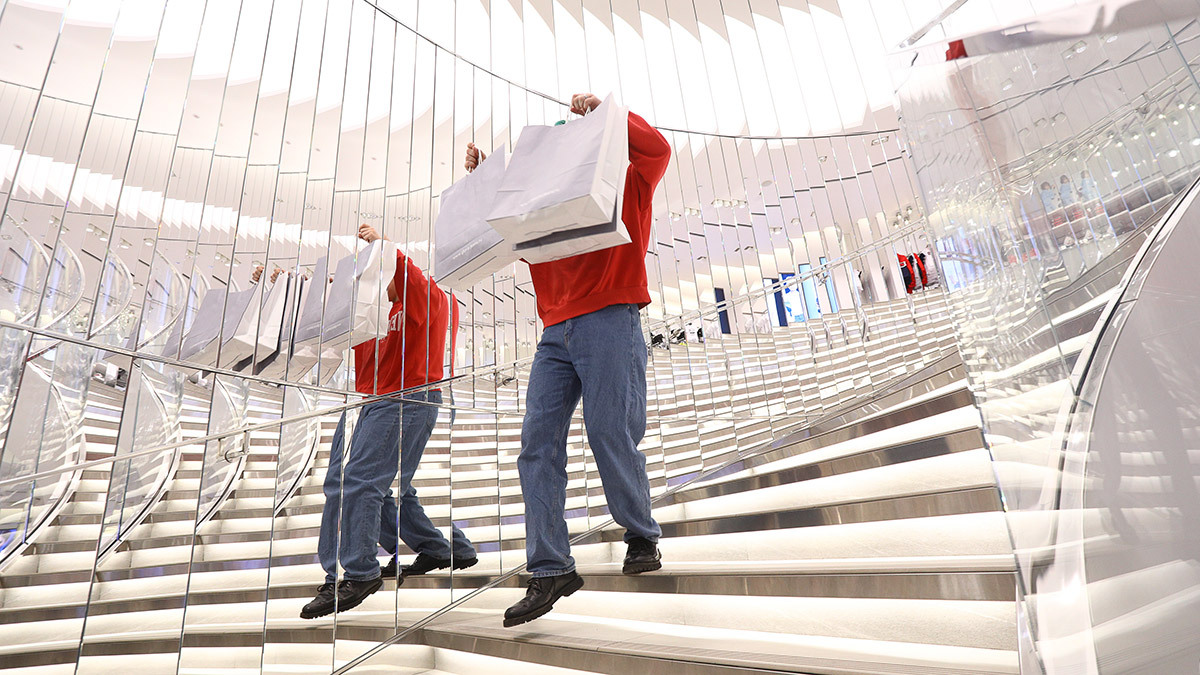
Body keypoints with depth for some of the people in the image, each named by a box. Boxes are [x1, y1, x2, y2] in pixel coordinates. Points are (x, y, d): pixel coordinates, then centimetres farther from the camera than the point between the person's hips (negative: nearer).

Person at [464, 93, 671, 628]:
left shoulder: (626, 187, 15)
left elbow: (657, 149, -2)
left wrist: (601, 111, 0)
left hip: (610, 321, -5)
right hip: (556, 333, 5)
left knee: (612, 435, -9)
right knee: (538, 443, -7)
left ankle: (642, 538, 15)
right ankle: (550, 569, -3)